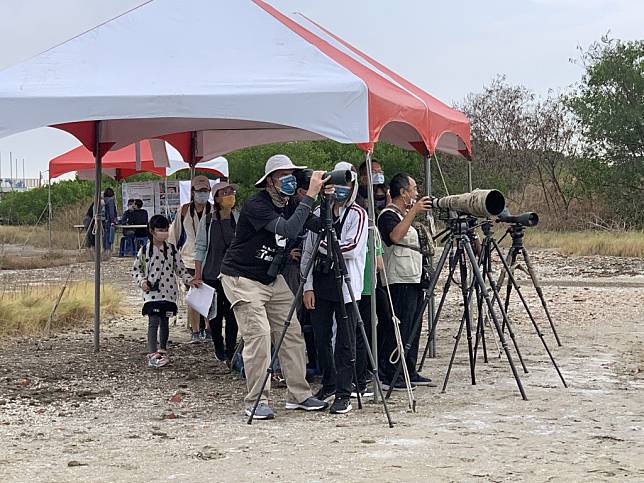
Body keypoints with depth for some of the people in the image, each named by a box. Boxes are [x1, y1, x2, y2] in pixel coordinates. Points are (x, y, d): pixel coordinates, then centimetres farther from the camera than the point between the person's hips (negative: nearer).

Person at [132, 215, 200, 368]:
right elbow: (136, 269, 8)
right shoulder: (145, 250, -1)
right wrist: (142, 281, -8)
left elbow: (180, 268, 10)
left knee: (164, 322, 12)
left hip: (168, 292, 3)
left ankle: (162, 351, 26)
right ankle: (152, 354, -18)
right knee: (153, 322, -12)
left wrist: (190, 280, -2)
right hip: (151, 292, -3)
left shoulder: (172, 249, 4)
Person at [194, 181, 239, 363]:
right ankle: (219, 348, 21)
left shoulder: (238, 219, 2)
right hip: (212, 274, 0)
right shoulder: (207, 220, -1)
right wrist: (197, 273, -2)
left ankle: (230, 351, 2)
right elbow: (200, 247, 2)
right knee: (215, 314, 6)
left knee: (232, 314, -3)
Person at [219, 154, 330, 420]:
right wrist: (310, 196, -35)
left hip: (272, 278, 8)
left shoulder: (289, 205, 4)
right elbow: (289, 229, -35)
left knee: (291, 333, 4)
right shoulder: (256, 205, -22)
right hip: (242, 278, -8)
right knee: (258, 334, -17)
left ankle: (299, 395, 12)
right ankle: (256, 401, -9)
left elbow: (320, 226, 2)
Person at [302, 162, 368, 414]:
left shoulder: (357, 214, -2)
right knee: (321, 338, 10)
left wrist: (322, 244, -8)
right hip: (320, 285, 5)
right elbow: (308, 253, 10)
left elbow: (351, 248, -16)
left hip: (345, 286, -5)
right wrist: (307, 286, 3)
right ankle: (329, 384, 27)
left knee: (345, 342, -3)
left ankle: (343, 393, 1)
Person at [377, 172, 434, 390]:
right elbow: (395, 235, -31)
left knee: (412, 329, 12)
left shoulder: (404, 214, 20)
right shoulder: (388, 215, -10)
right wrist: (413, 211, -31)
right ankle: (389, 376, -10)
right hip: (400, 281, -10)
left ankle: (410, 373, 17)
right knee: (400, 329, -11)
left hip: (413, 279, 10)